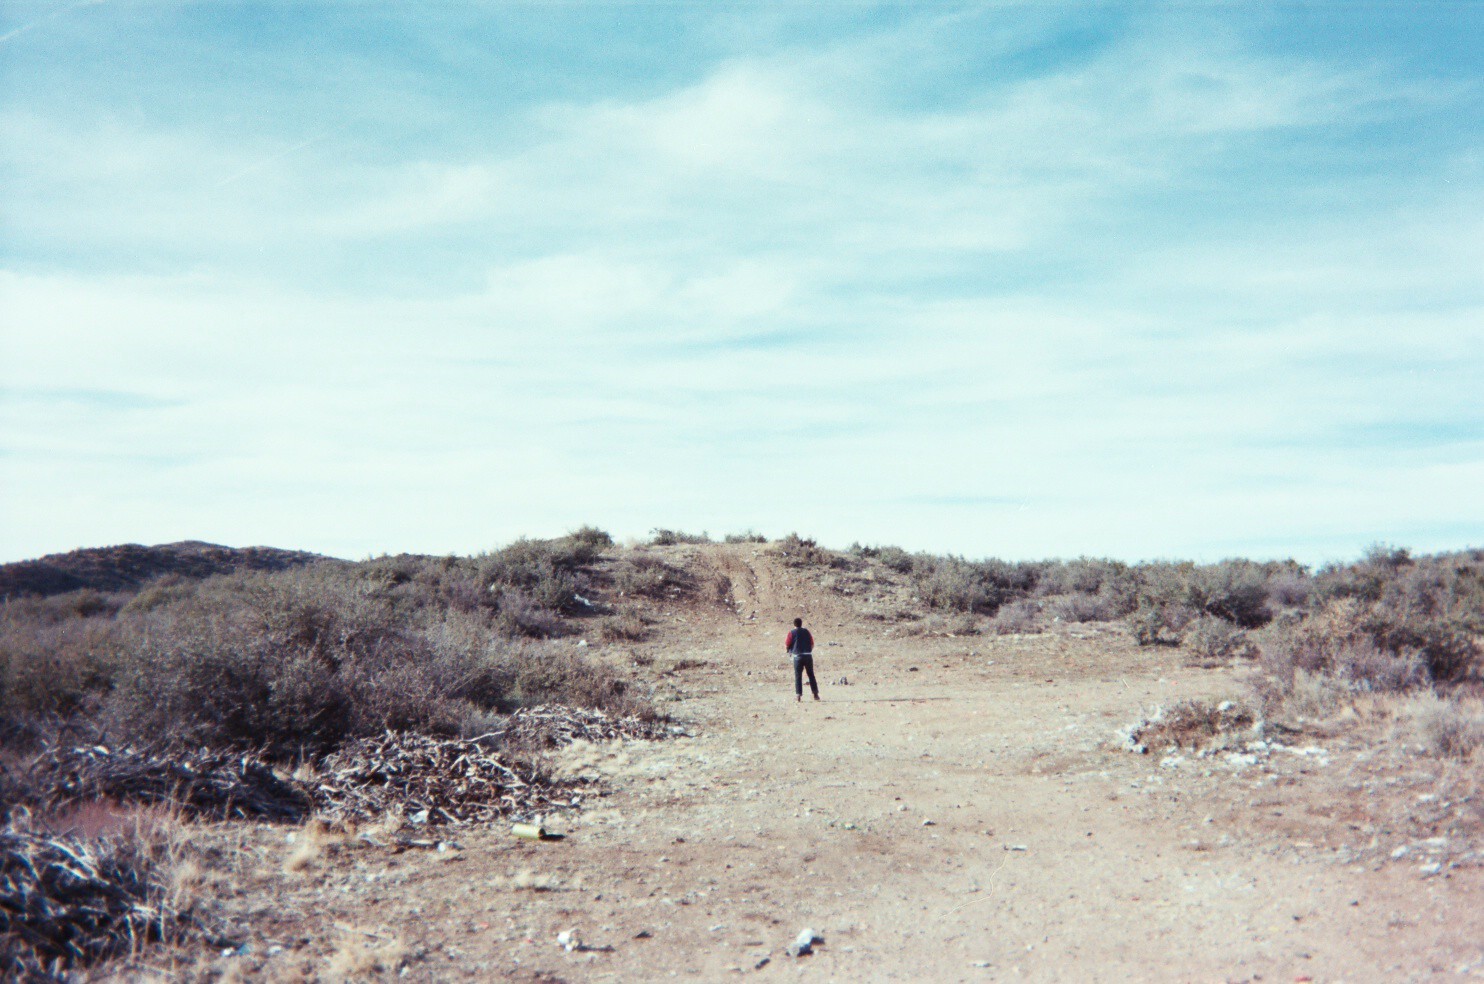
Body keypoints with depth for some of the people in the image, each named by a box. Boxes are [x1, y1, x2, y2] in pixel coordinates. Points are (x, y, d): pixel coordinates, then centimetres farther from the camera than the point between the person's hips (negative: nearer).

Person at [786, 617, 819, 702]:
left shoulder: (792, 633, 0)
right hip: (808, 656, 3)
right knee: (811, 675, 11)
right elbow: (812, 644, 14)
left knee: (798, 676, 2)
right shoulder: (806, 631, 11)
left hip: (798, 657, -3)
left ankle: (798, 695, -3)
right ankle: (816, 694, 9)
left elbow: (787, 645, 0)